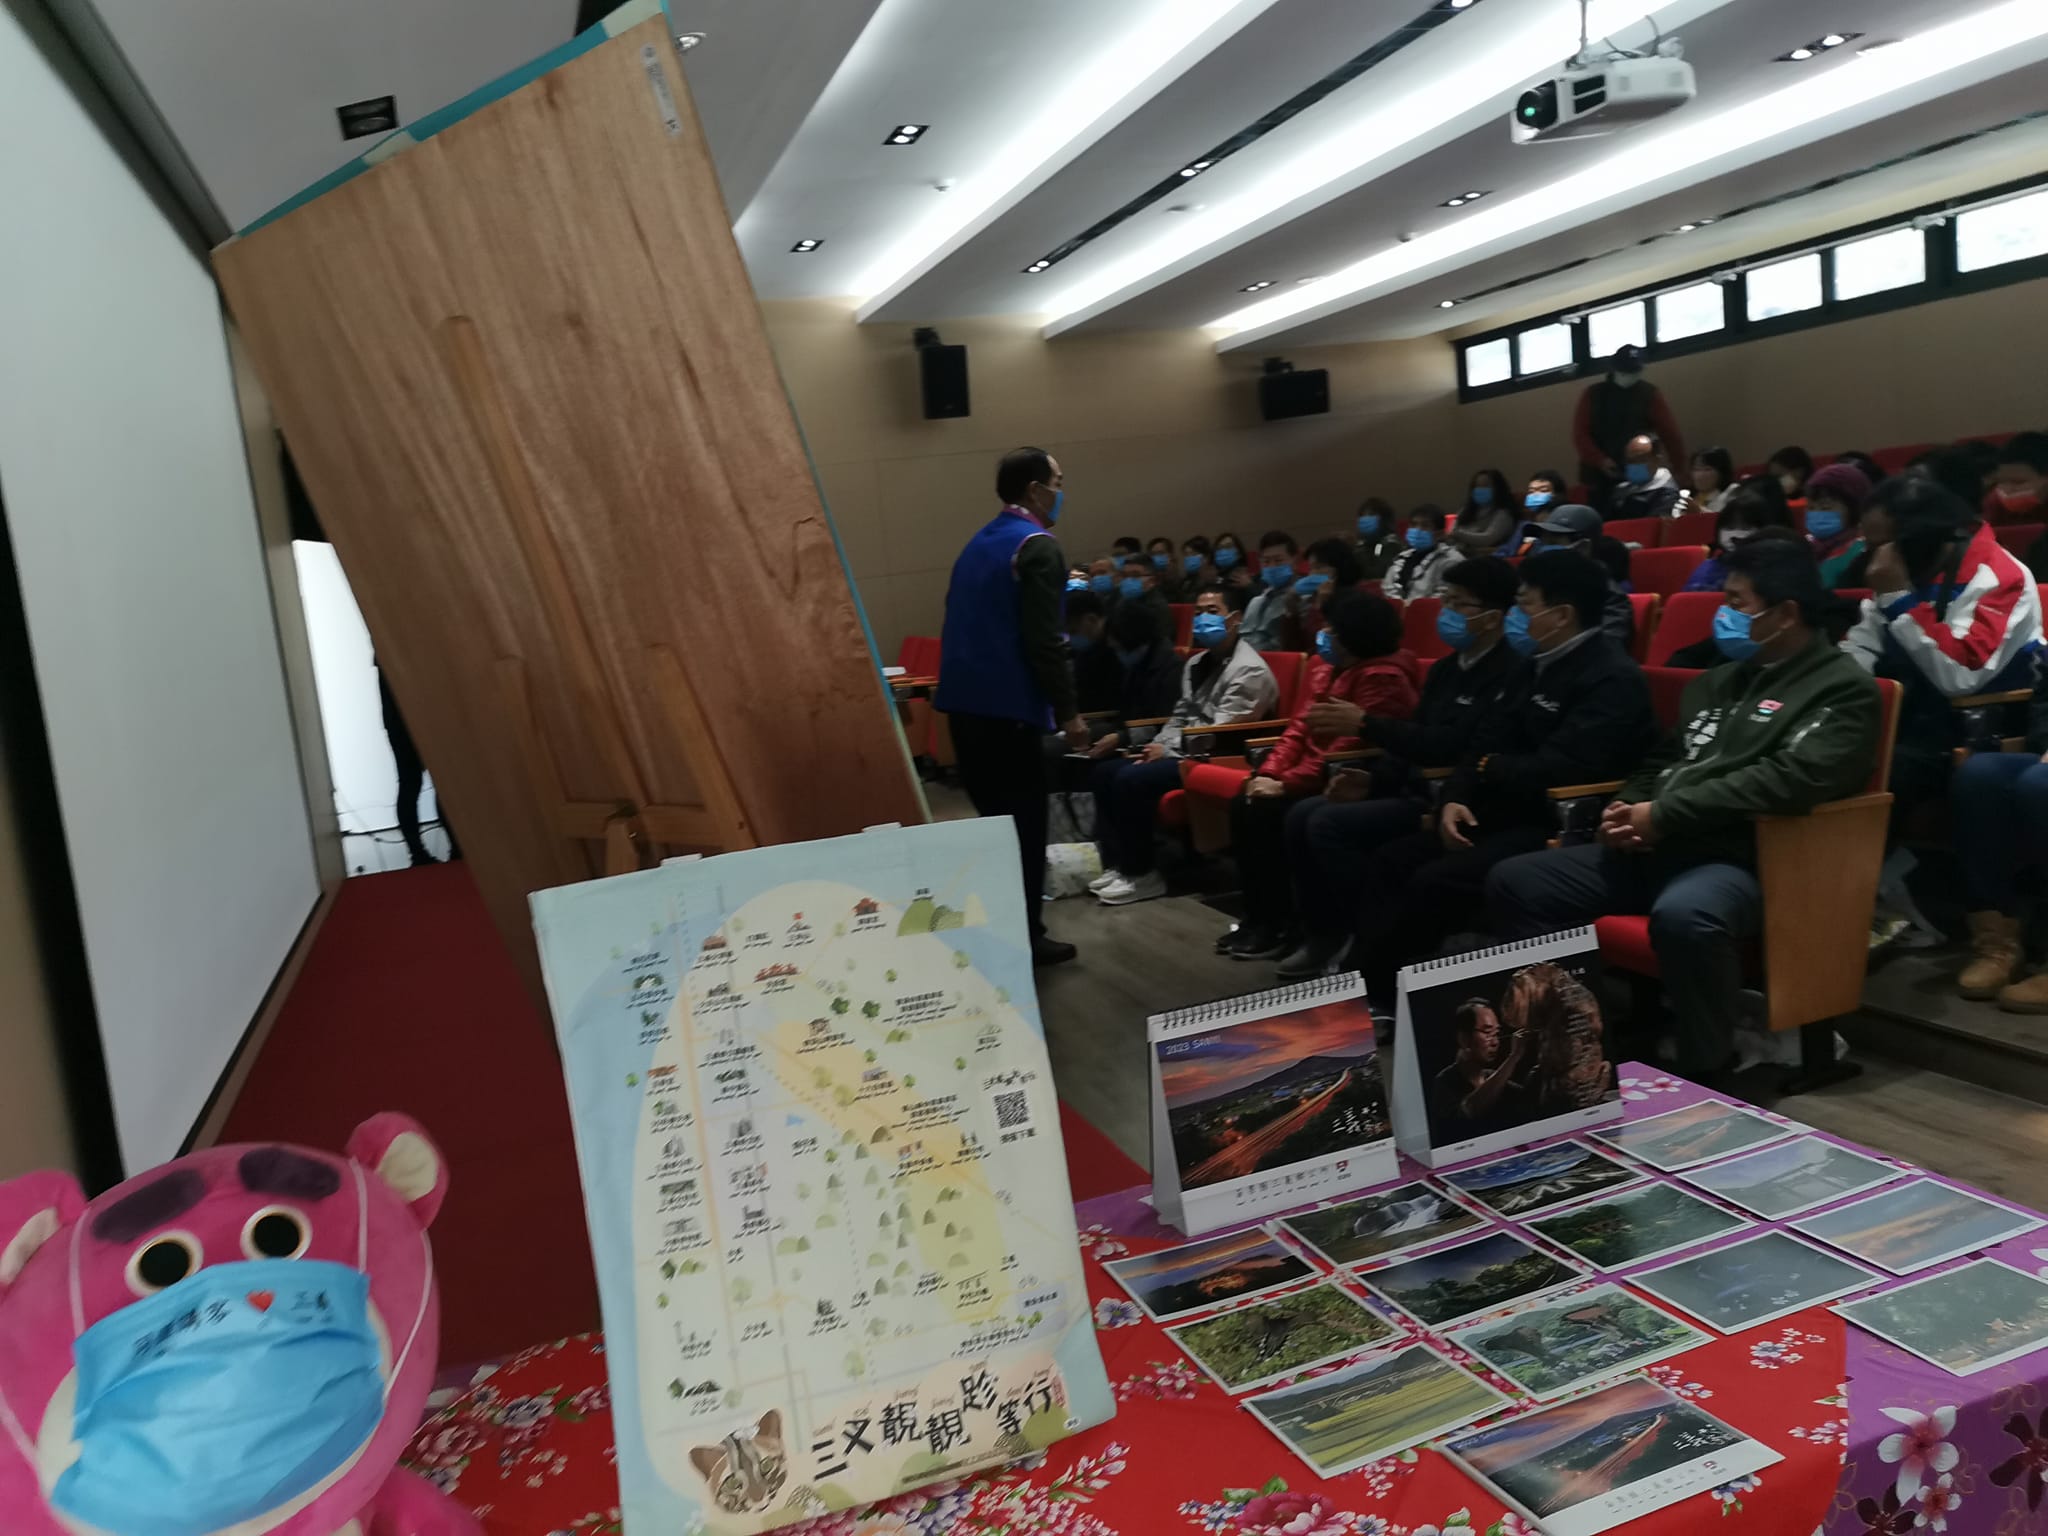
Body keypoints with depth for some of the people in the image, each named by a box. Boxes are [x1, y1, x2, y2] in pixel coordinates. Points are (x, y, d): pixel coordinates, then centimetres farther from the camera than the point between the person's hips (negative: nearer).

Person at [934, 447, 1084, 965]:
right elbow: (1043, 640, -18)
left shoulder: (979, 543, 16)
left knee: (995, 817, 17)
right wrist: (1068, 711, -12)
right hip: (1008, 706, -8)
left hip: (966, 700, 8)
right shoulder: (1037, 545, -11)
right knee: (1022, 822, 1)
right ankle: (1023, 940, 7)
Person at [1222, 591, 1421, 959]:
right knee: (1243, 805, -7)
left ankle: (1281, 924, -10)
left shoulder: (1382, 677, -18)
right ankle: (1258, 916, 0)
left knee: (1268, 813, -24)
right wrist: (1269, 772, -4)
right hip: (1320, 779, 9)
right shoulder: (1328, 668, 11)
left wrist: (1286, 784, -23)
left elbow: (1349, 747, -25)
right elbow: (1301, 726, 11)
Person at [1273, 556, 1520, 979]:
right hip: (1417, 790, 9)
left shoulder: (1506, 673, -16)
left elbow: (1452, 746, -24)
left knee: (1329, 824, -22)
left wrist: (1365, 724, -21)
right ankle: (1324, 934, 4)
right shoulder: (1446, 668, 14)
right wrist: (1374, 778, 0)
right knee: (1302, 815, -3)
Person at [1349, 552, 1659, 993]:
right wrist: (1456, 799, -7)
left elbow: (1558, 769, -24)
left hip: (1563, 827, -10)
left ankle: (1367, 987, -11)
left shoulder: (1613, 678, -14)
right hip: (1512, 812, 10)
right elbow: (1486, 741, 11)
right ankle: (1366, 980, -8)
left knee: (1434, 882, -26)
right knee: (1389, 862, -4)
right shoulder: (1535, 667, 15)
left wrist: (1491, 770, -6)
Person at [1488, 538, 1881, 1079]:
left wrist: (1662, 815, -19)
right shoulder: (1719, 679, 20)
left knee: (1683, 915, -41)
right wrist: (1628, 808, 2)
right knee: (1514, 882, -3)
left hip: (1743, 860, -8)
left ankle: (1706, 1080, -20)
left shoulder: (1842, 687, -4)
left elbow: (1791, 779, -21)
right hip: (1657, 848, 8)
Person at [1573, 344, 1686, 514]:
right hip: (1600, 476, 1)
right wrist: (1600, 461, -12)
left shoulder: (1650, 394, 4)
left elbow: (1670, 433, 1)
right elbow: (1580, 434, 1)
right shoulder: (1594, 394, 6)